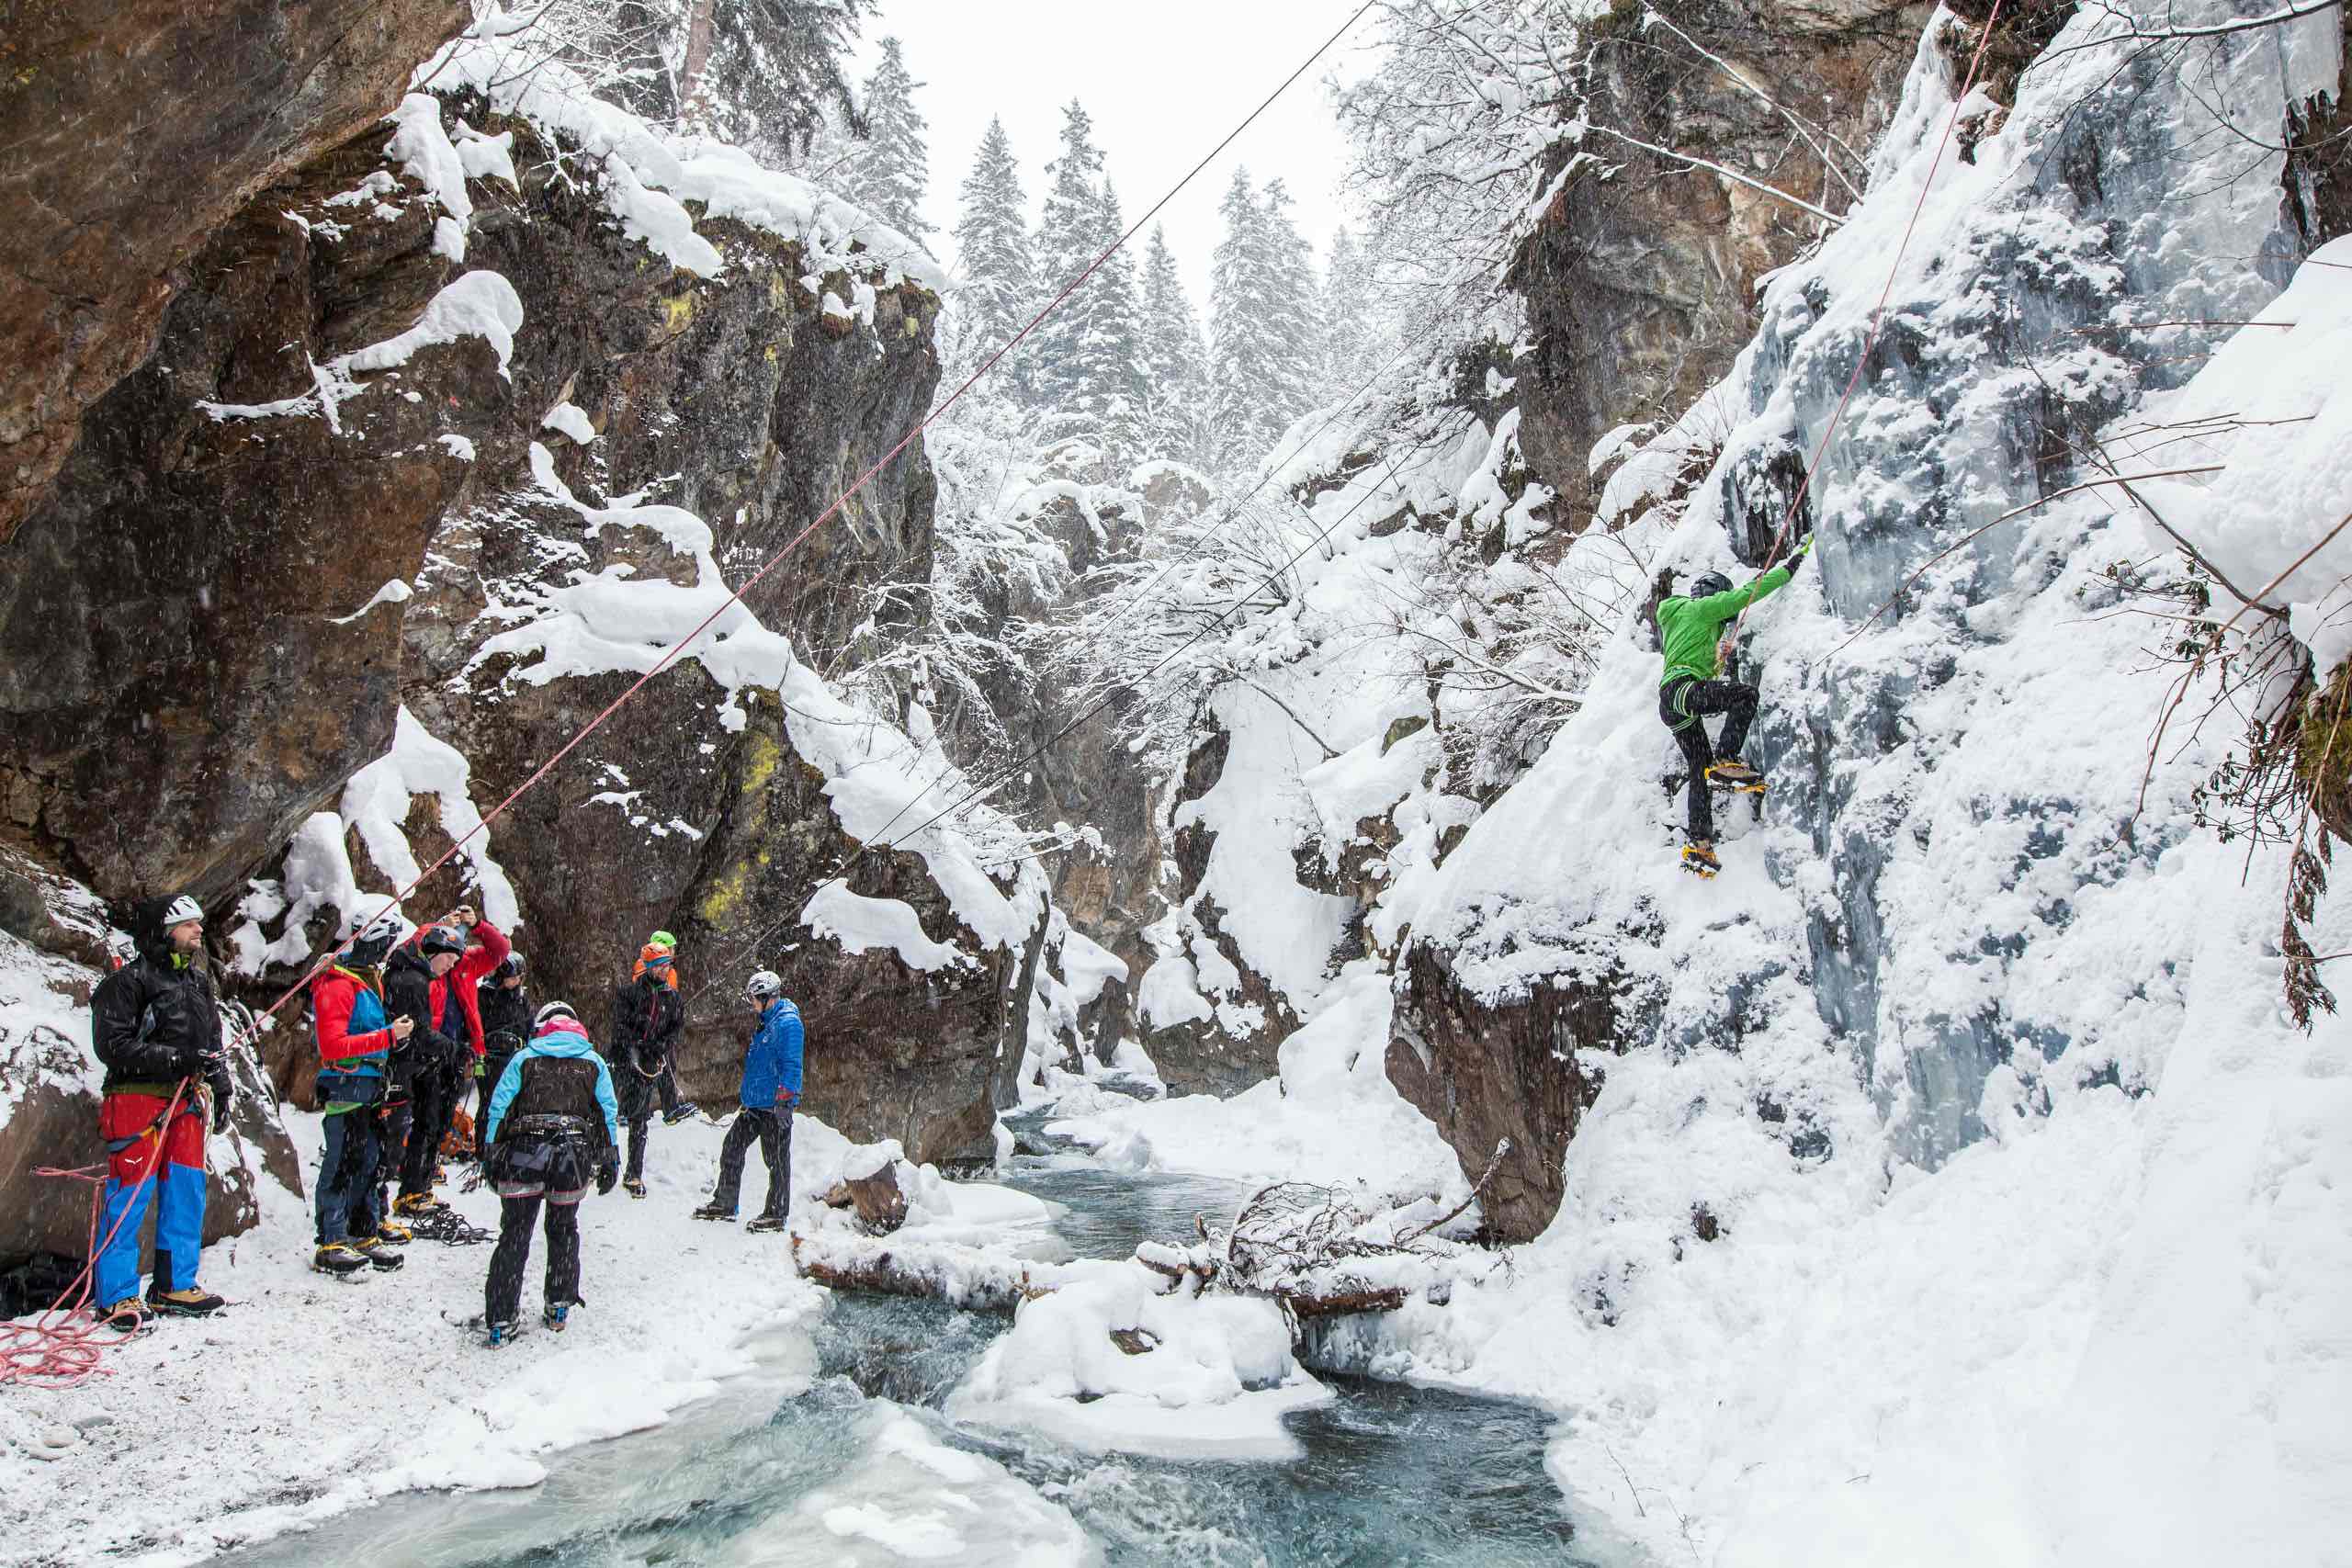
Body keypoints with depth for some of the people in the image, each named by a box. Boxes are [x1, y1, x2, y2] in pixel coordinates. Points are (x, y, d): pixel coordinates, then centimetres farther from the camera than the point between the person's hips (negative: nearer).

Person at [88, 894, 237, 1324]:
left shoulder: (197, 981, 15)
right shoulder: (129, 981, -9)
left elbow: (213, 1042, 22)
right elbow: (112, 1045, -15)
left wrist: (221, 1090, 17)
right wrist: (175, 1059, -22)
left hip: (185, 1100, 7)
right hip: (136, 1099, -7)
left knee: (186, 1191, 7)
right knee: (130, 1195, -5)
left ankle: (175, 1286, 16)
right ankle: (116, 1297, 3)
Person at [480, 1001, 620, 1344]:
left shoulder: (524, 1058, 10)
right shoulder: (593, 1061, 13)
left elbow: (499, 1107, 4)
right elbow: (609, 1112, 9)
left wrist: (491, 1155, 9)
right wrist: (610, 1160, 13)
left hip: (523, 1152, -1)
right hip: (575, 1155, 1)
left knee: (513, 1237, 6)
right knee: (563, 1231, 19)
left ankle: (500, 1320, 4)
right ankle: (559, 1307, 24)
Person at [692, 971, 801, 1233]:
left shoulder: (788, 1022, -15)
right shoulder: (766, 1022, 17)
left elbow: (791, 1064, -20)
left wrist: (784, 1099, -22)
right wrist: (745, 1091, 28)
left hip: (774, 1105, -10)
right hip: (754, 1104, 10)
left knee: (777, 1160, -1)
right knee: (732, 1148, 13)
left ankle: (776, 1214, 7)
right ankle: (724, 1204, 24)